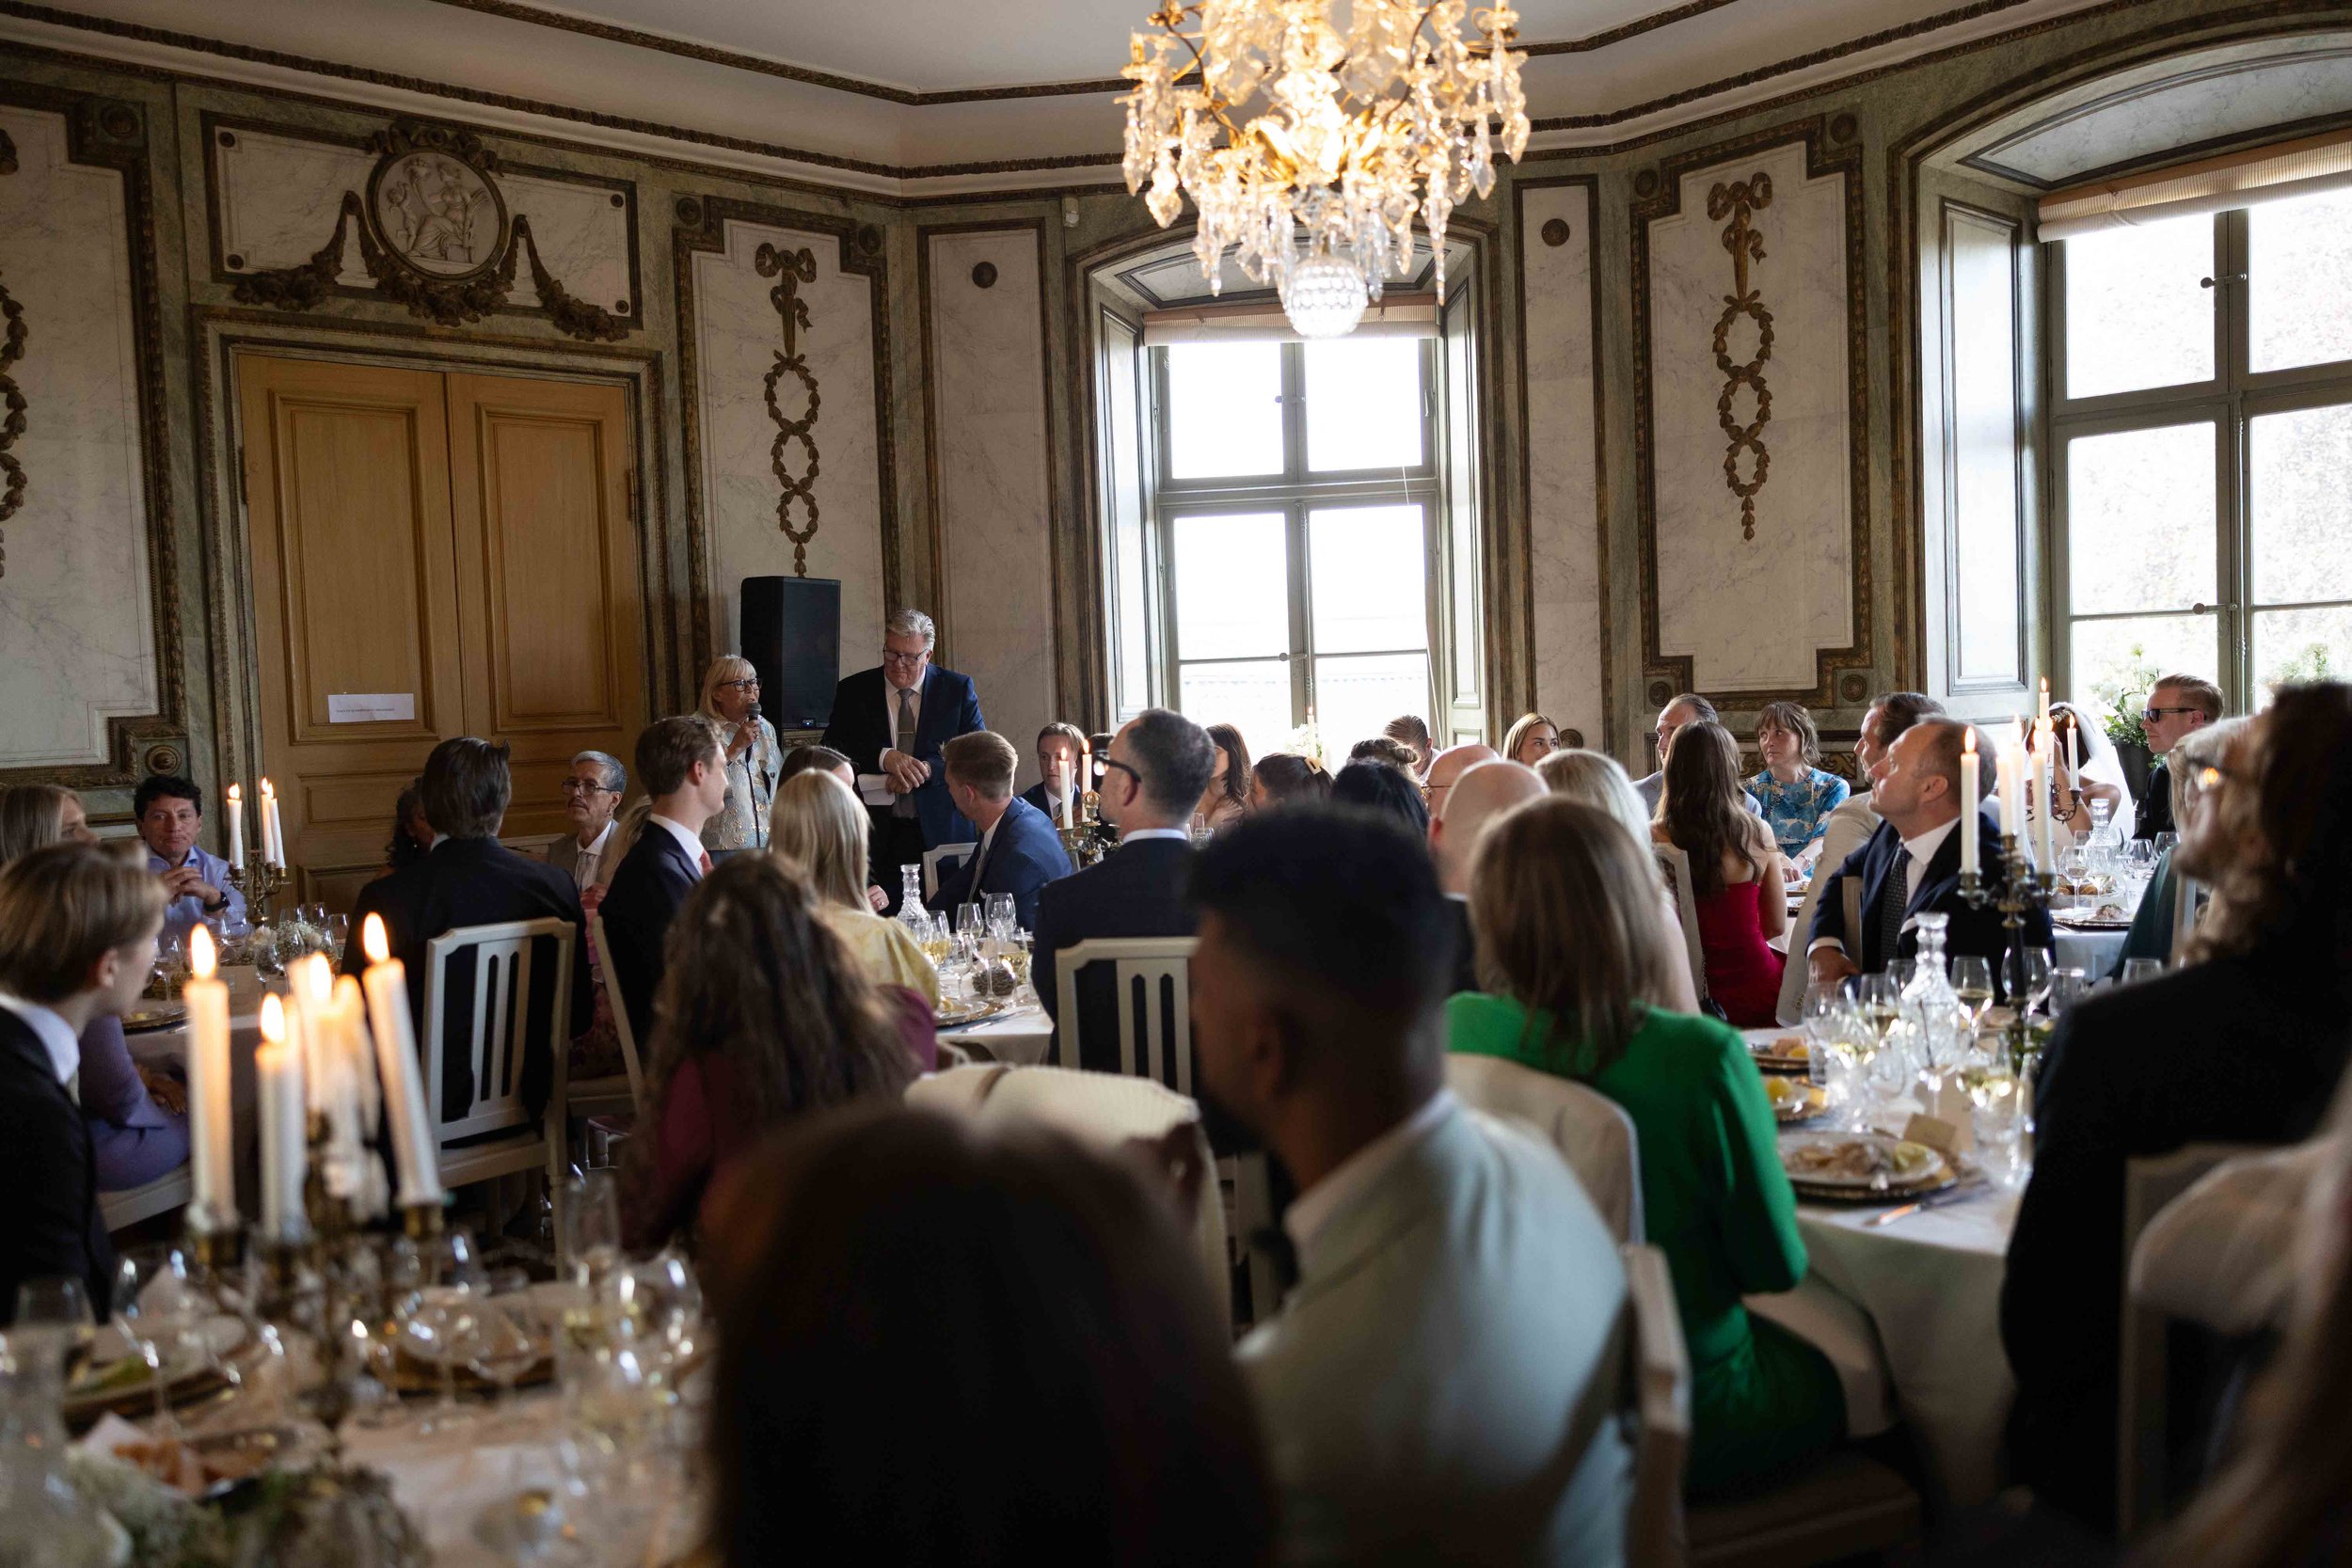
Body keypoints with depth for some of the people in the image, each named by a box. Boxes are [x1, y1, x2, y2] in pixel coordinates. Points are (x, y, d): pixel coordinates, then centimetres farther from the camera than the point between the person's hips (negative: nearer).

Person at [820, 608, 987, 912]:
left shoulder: (958, 689, 5)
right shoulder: (853, 691, 7)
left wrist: (927, 770, -15)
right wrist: (883, 757, -18)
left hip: (940, 831, 0)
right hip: (879, 834, 0)